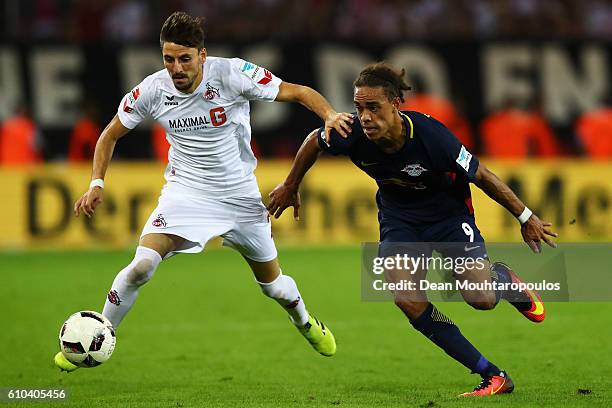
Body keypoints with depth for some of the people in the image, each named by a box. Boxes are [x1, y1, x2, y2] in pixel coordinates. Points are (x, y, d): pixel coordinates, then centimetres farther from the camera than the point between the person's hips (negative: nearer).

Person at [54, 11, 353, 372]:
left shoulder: (232, 74, -20)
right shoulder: (153, 90, -13)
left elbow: (298, 92, -16)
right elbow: (111, 134, 2)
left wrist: (330, 115, -36)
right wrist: (97, 184, -10)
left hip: (240, 193, 0)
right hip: (185, 191, 0)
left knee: (272, 283, 12)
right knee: (141, 266, -22)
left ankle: (305, 321, 47)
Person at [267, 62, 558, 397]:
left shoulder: (431, 136, -34)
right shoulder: (352, 135, -25)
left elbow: (481, 175, -20)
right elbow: (315, 141, -1)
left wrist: (526, 217, -10)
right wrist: (290, 187, 13)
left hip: (448, 211, -3)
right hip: (399, 216, 3)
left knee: (480, 298, -17)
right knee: (408, 301, -18)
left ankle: (503, 278, 25)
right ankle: (493, 376, -8)